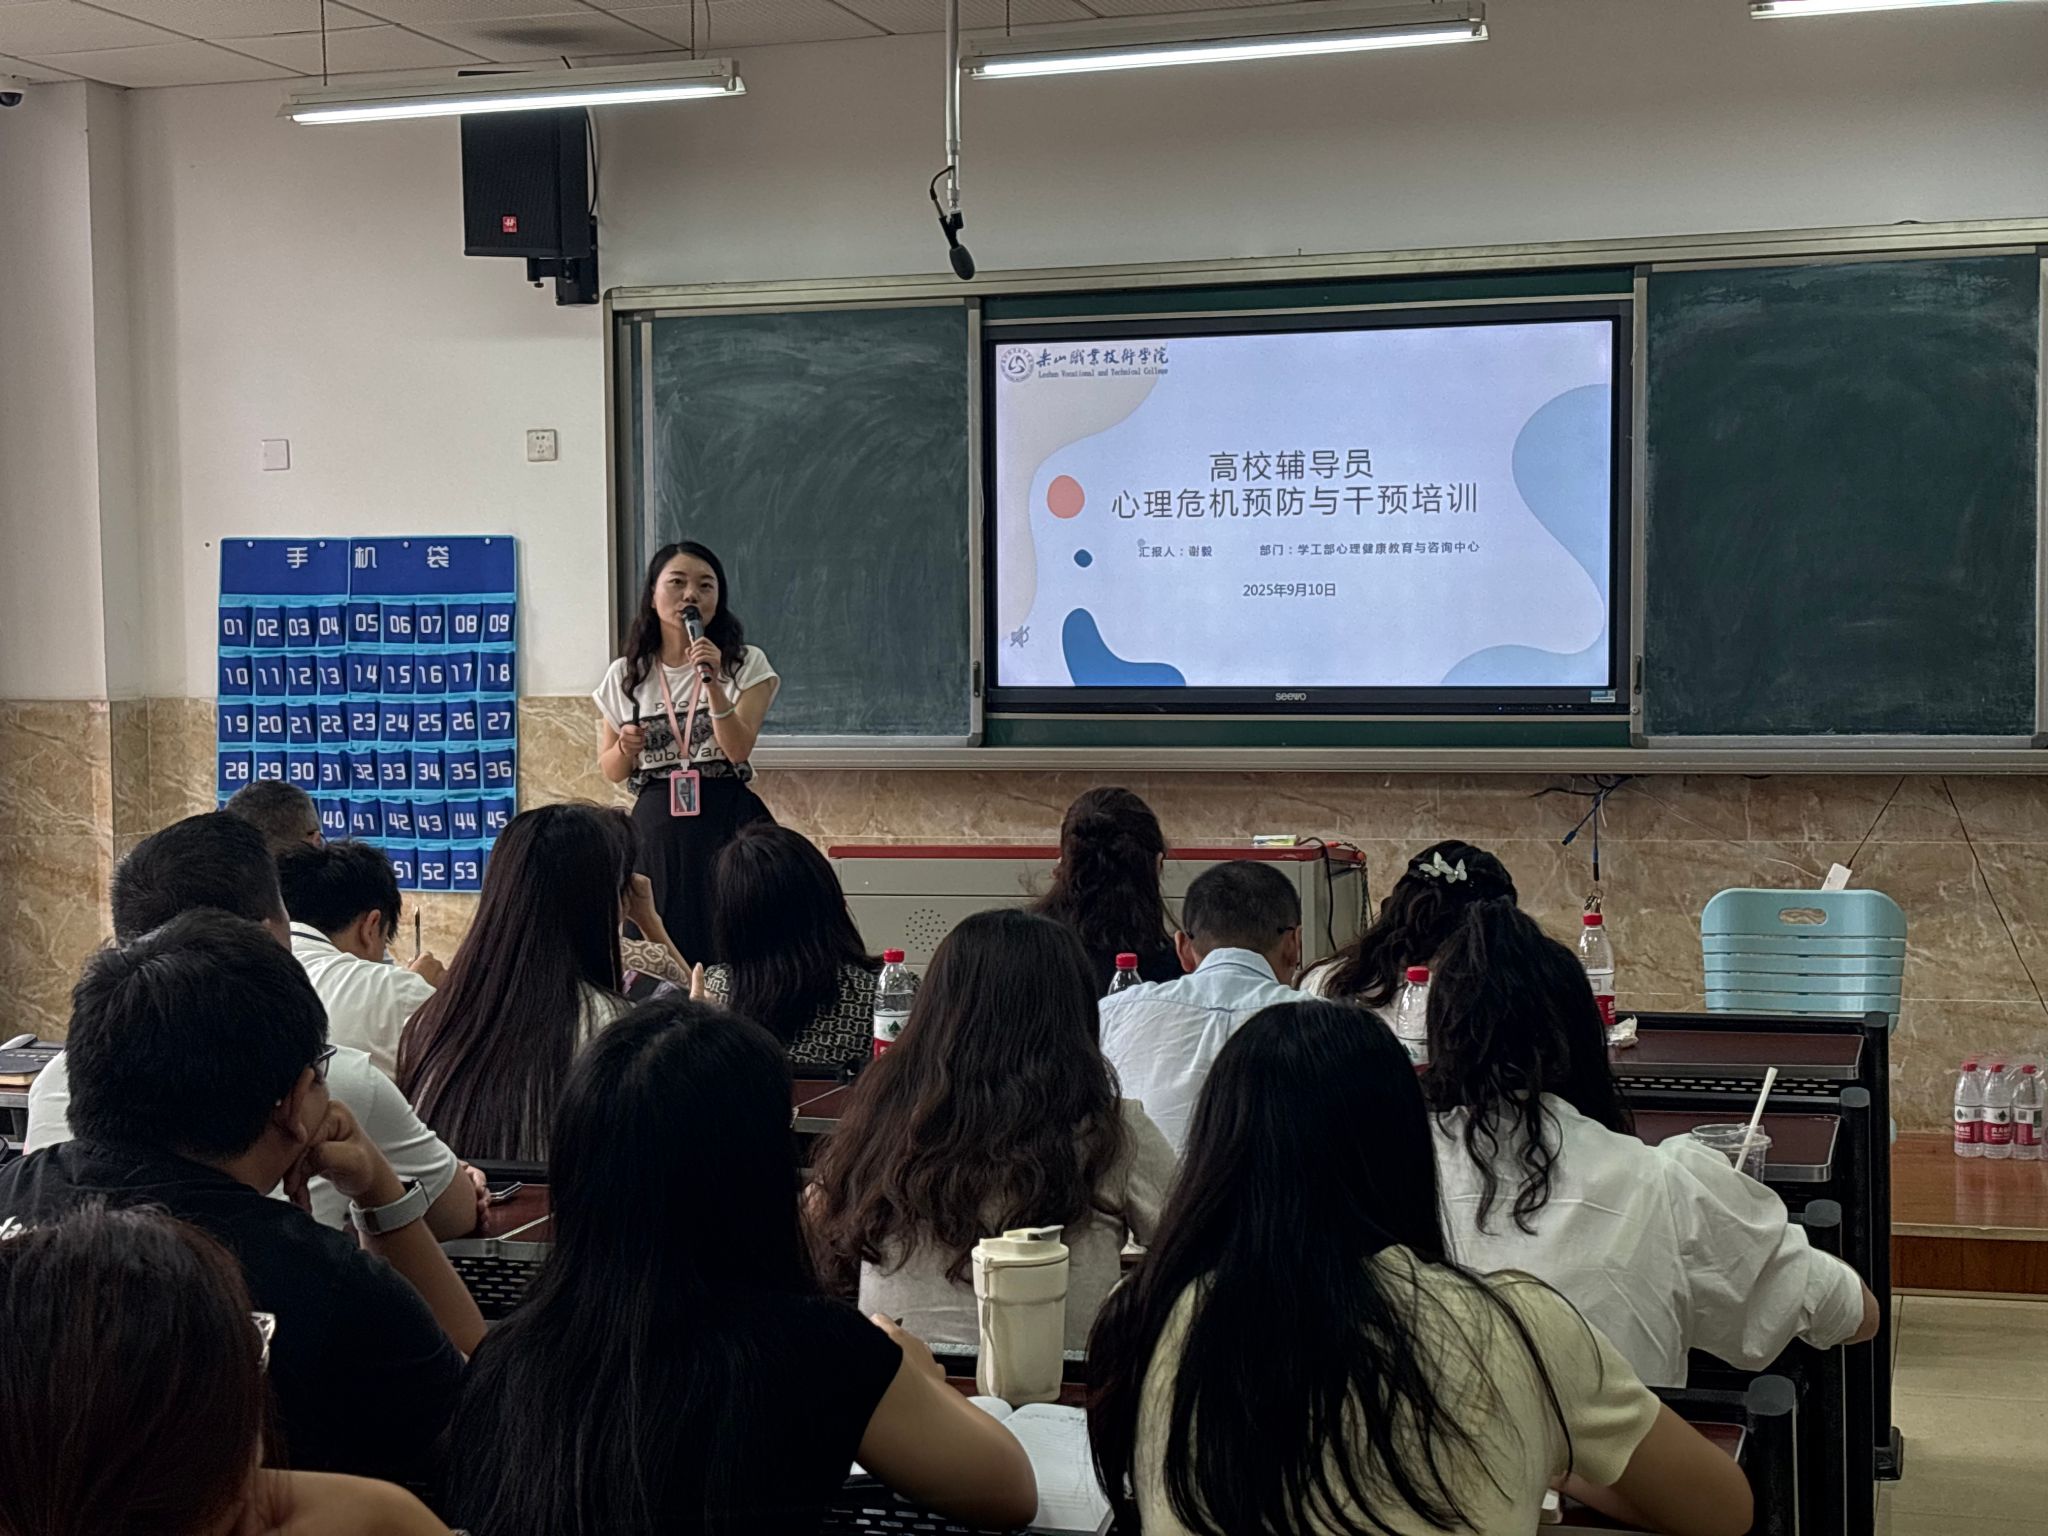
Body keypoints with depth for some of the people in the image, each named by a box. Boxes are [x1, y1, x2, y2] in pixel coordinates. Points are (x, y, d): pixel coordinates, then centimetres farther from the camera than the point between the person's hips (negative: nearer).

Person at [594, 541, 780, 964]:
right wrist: (626, 747, -9)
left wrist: (713, 682, -21)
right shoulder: (625, 676, 8)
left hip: (728, 823, -2)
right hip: (657, 829, 2)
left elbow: (739, 749, -11)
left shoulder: (747, 664, 2)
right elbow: (612, 772, 12)